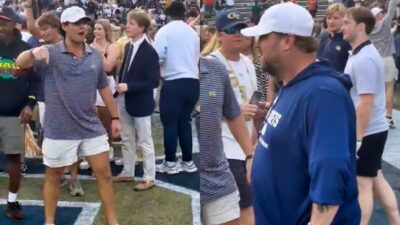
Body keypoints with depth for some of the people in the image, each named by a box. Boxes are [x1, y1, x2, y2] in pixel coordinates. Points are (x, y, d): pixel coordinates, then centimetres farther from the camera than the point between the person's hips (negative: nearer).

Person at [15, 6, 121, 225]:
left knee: (104, 174, 7)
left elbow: (104, 87, 13)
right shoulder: (51, 53, -9)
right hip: (59, 130, -3)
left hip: (92, 127, 3)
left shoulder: (95, 56, 4)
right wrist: (34, 52, -44)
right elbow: (20, 63, -22)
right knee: (53, 176, 12)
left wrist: (115, 117, 14)